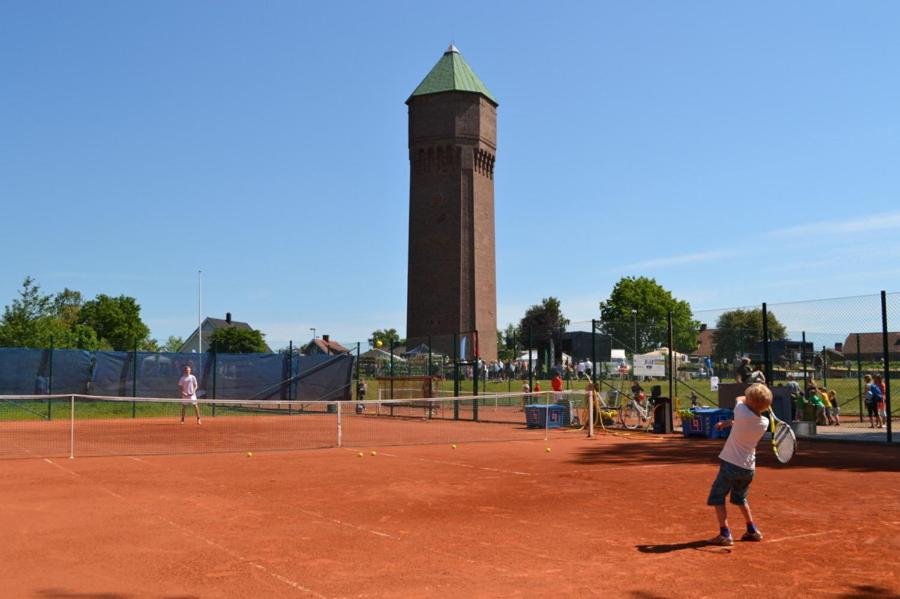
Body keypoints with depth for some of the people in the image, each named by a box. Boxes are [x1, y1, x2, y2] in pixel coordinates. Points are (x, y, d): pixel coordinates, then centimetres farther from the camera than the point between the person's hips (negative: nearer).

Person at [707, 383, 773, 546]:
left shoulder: (743, 412, -22)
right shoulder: (764, 423, -5)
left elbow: (739, 399, 1)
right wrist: (728, 423, 14)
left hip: (731, 464, -6)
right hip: (749, 467, 6)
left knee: (717, 497, 5)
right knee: (740, 498, 27)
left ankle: (725, 534, -4)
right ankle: (752, 531, 31)